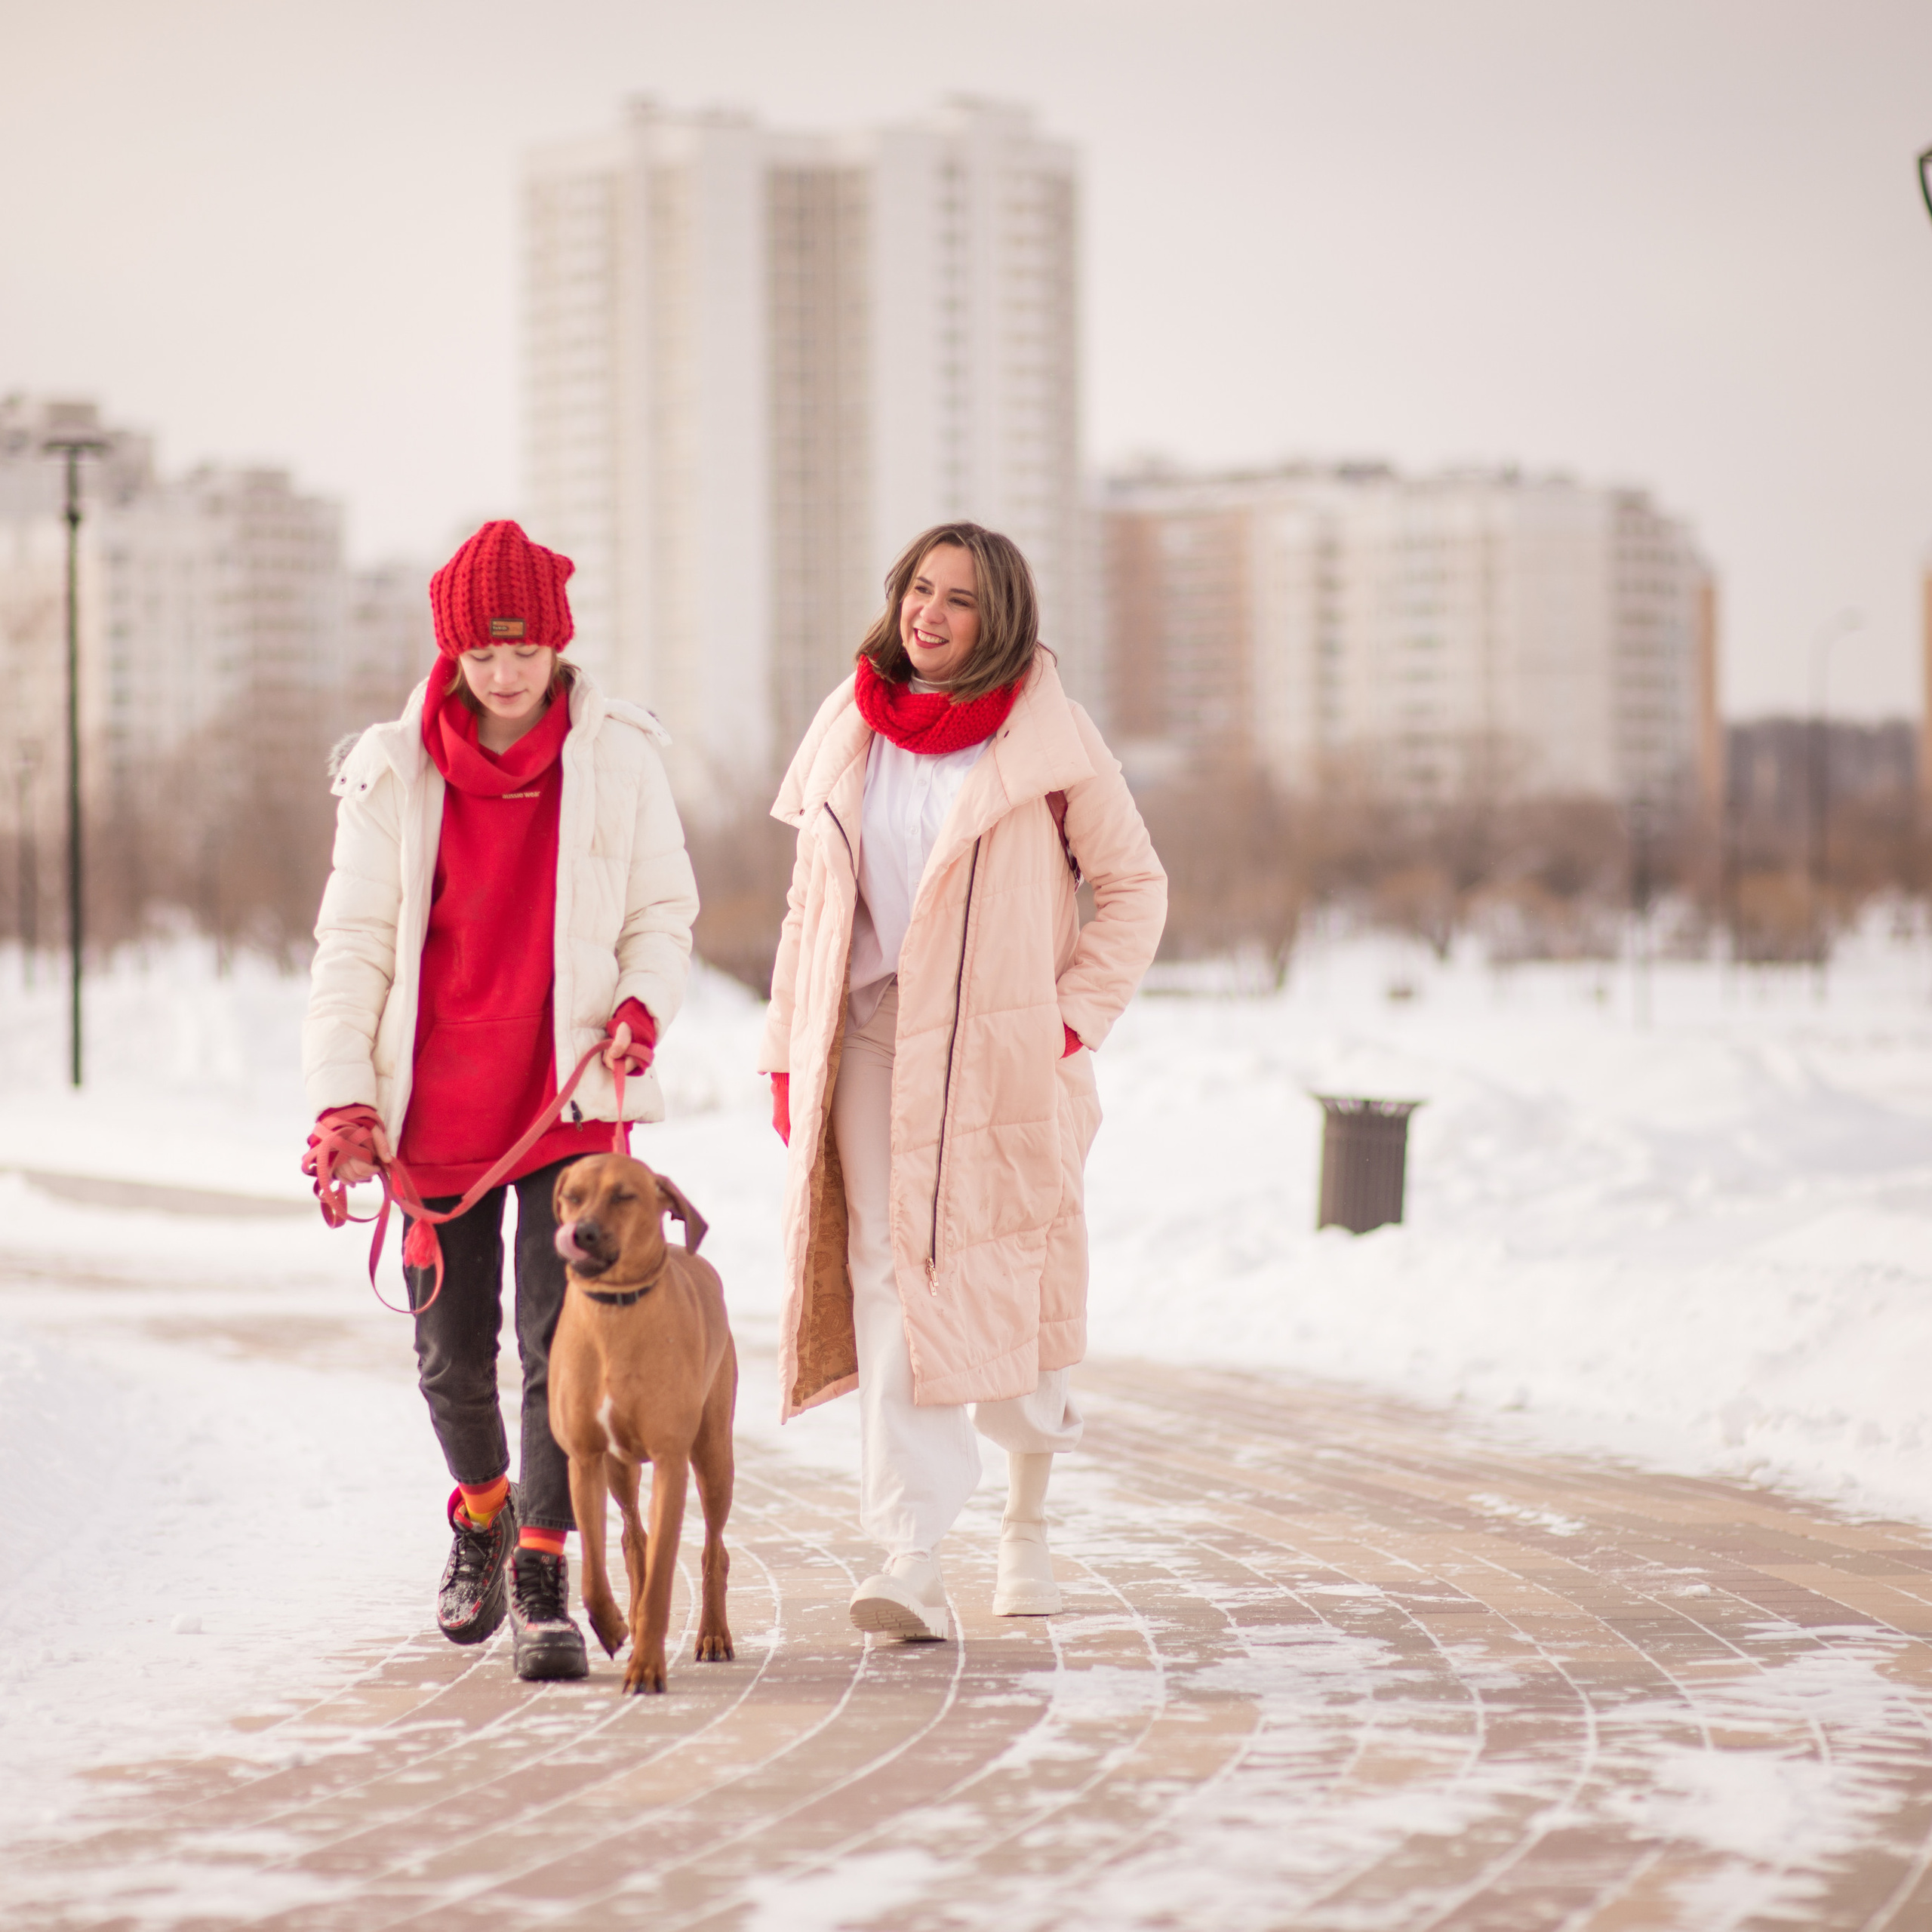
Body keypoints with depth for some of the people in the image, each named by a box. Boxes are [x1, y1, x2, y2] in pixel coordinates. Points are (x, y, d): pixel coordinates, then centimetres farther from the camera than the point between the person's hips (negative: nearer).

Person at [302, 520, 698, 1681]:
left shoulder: (618, 754, 1)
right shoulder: (396, 770, 1)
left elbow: (661, 914, 7)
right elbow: (355, 942, 1)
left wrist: (643, 1003, -14)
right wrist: (343, 1094, -9)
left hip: (571, 1094, -1)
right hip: (436, 1101, 1)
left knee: (564, 1335, -11)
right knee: (452, 1349, 10)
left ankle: (541, 1575, -5)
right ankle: (482, 1508, 38)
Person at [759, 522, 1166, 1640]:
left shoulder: (1047, 735, -2)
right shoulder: (851, 728, 9)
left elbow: (1135, 885, 3)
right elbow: (812, 899, 15)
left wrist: (1076, 1017, -6)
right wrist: (790, 1048, 12)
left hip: (1002, 1054, -2)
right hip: (872, 1042, 2)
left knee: (1003, 1297, 4)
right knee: (891, 1290, -8)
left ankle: (1029, 1521, 30)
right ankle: (914, 1568, -12)